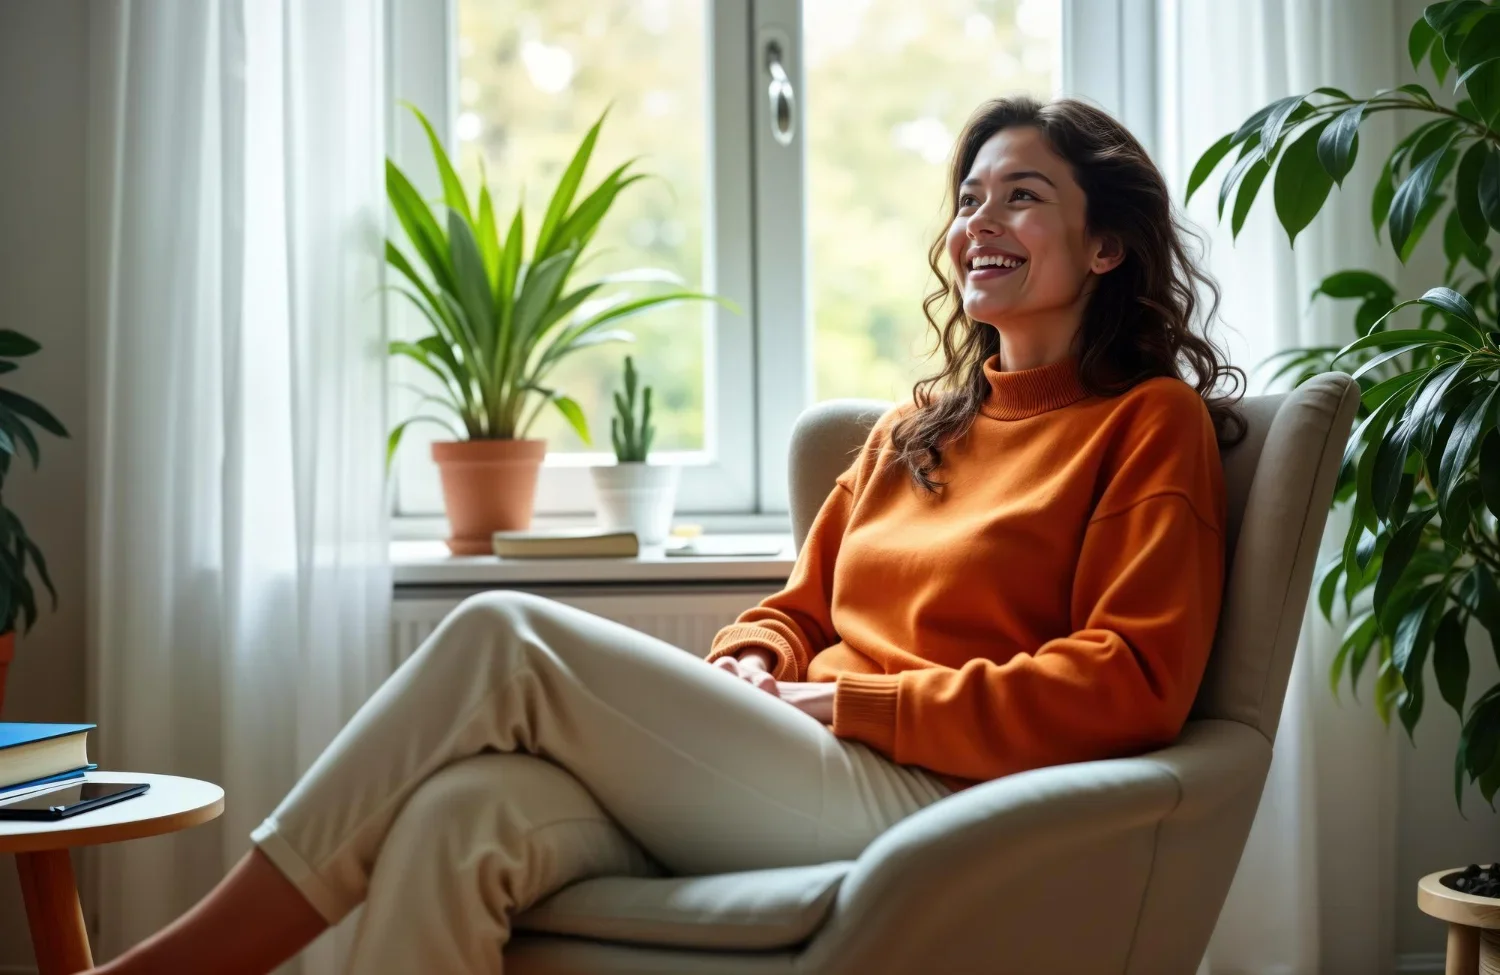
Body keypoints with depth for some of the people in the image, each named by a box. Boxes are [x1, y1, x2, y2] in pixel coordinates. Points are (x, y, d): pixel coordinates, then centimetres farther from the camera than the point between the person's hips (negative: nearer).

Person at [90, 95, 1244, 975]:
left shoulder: (1151, 424, 6)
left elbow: (1132, 685, -6)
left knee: (508, 636, -22)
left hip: (924, 800, -6)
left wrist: (853, 699, -9)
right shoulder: (918, 429, 26)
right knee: (460, 814, -27)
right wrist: (739, 680, 2)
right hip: (781, 780, 6)